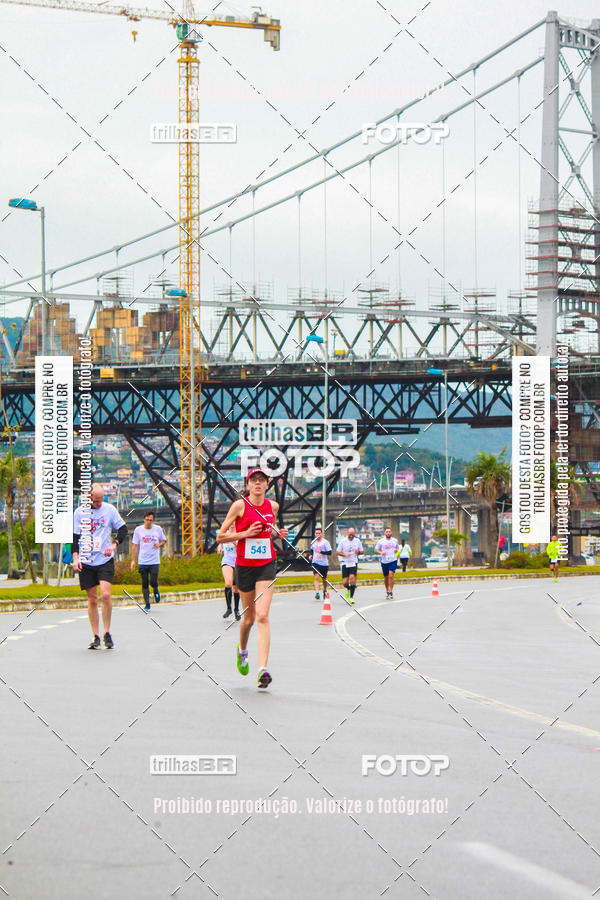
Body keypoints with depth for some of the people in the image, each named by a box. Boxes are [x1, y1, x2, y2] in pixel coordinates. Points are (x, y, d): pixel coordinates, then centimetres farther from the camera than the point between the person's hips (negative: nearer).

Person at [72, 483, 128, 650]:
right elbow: (74, 537, 5)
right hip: (86, 562, 1)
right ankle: (96, 637, 12)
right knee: (92, 600, 4)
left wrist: (113, 545, -9)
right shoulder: (80, 512, 2)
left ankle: (107, 633, -2)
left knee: (105, 595, -17)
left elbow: (123, 529, 8)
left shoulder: (110, 509, 1)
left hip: (105, 561, -1)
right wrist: (75, 557, -7)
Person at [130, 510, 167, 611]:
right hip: (142, 562, 1)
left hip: (154, 562, -1)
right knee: (144, 584, 1)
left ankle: (156, 591, 24)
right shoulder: (138, 530, 3)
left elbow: (164, 541, 18)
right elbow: (135, 545, 6)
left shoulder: (158, 529, 5)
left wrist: (159, 544, -7)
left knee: (153, 582, -11)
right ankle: (147, 604, 12)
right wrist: (133, 560, 2)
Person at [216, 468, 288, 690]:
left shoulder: (272, 506, 4)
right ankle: (242, 650, 45)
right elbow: (220, 537, -5)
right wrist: (246, 533, -17)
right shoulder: (239, 506, -7)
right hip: (244, 565, -1)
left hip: (267, 565, 1)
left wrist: (279, 532, 4)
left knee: (262, 616, -14)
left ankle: (263, 669, -21)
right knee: (249, 617, 12)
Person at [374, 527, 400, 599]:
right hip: (384, 562, 1)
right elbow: (376, 549, 5)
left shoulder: (395, 540, 8)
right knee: (386, 577, 10)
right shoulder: (381, 541, 2)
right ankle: (387, 591, 30)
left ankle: (391, 592, -12)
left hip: (393, 561, -1)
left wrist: (397, 550, 2)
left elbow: (397, 547, 25)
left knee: (391, 575, -17)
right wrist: (380, 552, -15)